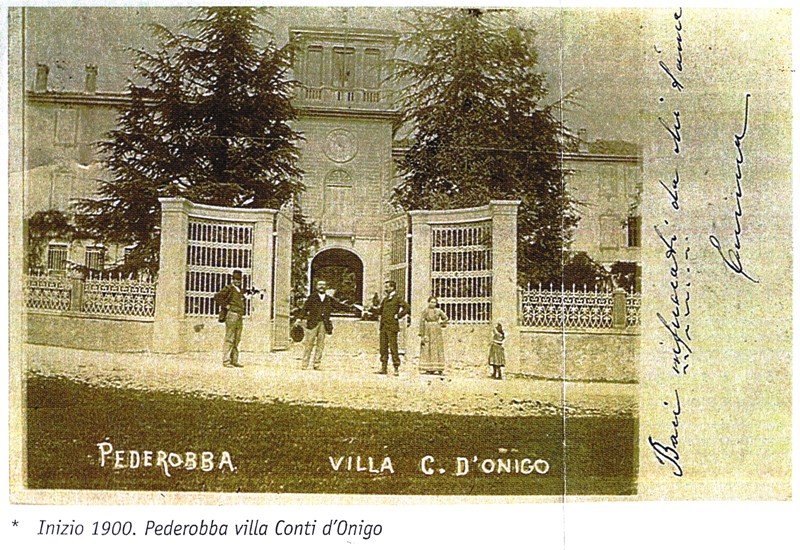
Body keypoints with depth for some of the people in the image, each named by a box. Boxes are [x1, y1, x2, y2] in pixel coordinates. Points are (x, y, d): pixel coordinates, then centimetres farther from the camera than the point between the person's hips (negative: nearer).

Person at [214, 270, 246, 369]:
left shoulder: (240, 291, 18)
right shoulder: (229, 289, -6)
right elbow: (217, 297, -19)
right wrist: (226, 305, -16)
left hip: (239, 318, 8)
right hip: (231, 316, -8)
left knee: (236, 340, 9)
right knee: (229, 339, -9)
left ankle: (234, 361, 12)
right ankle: (226, 361, -8)